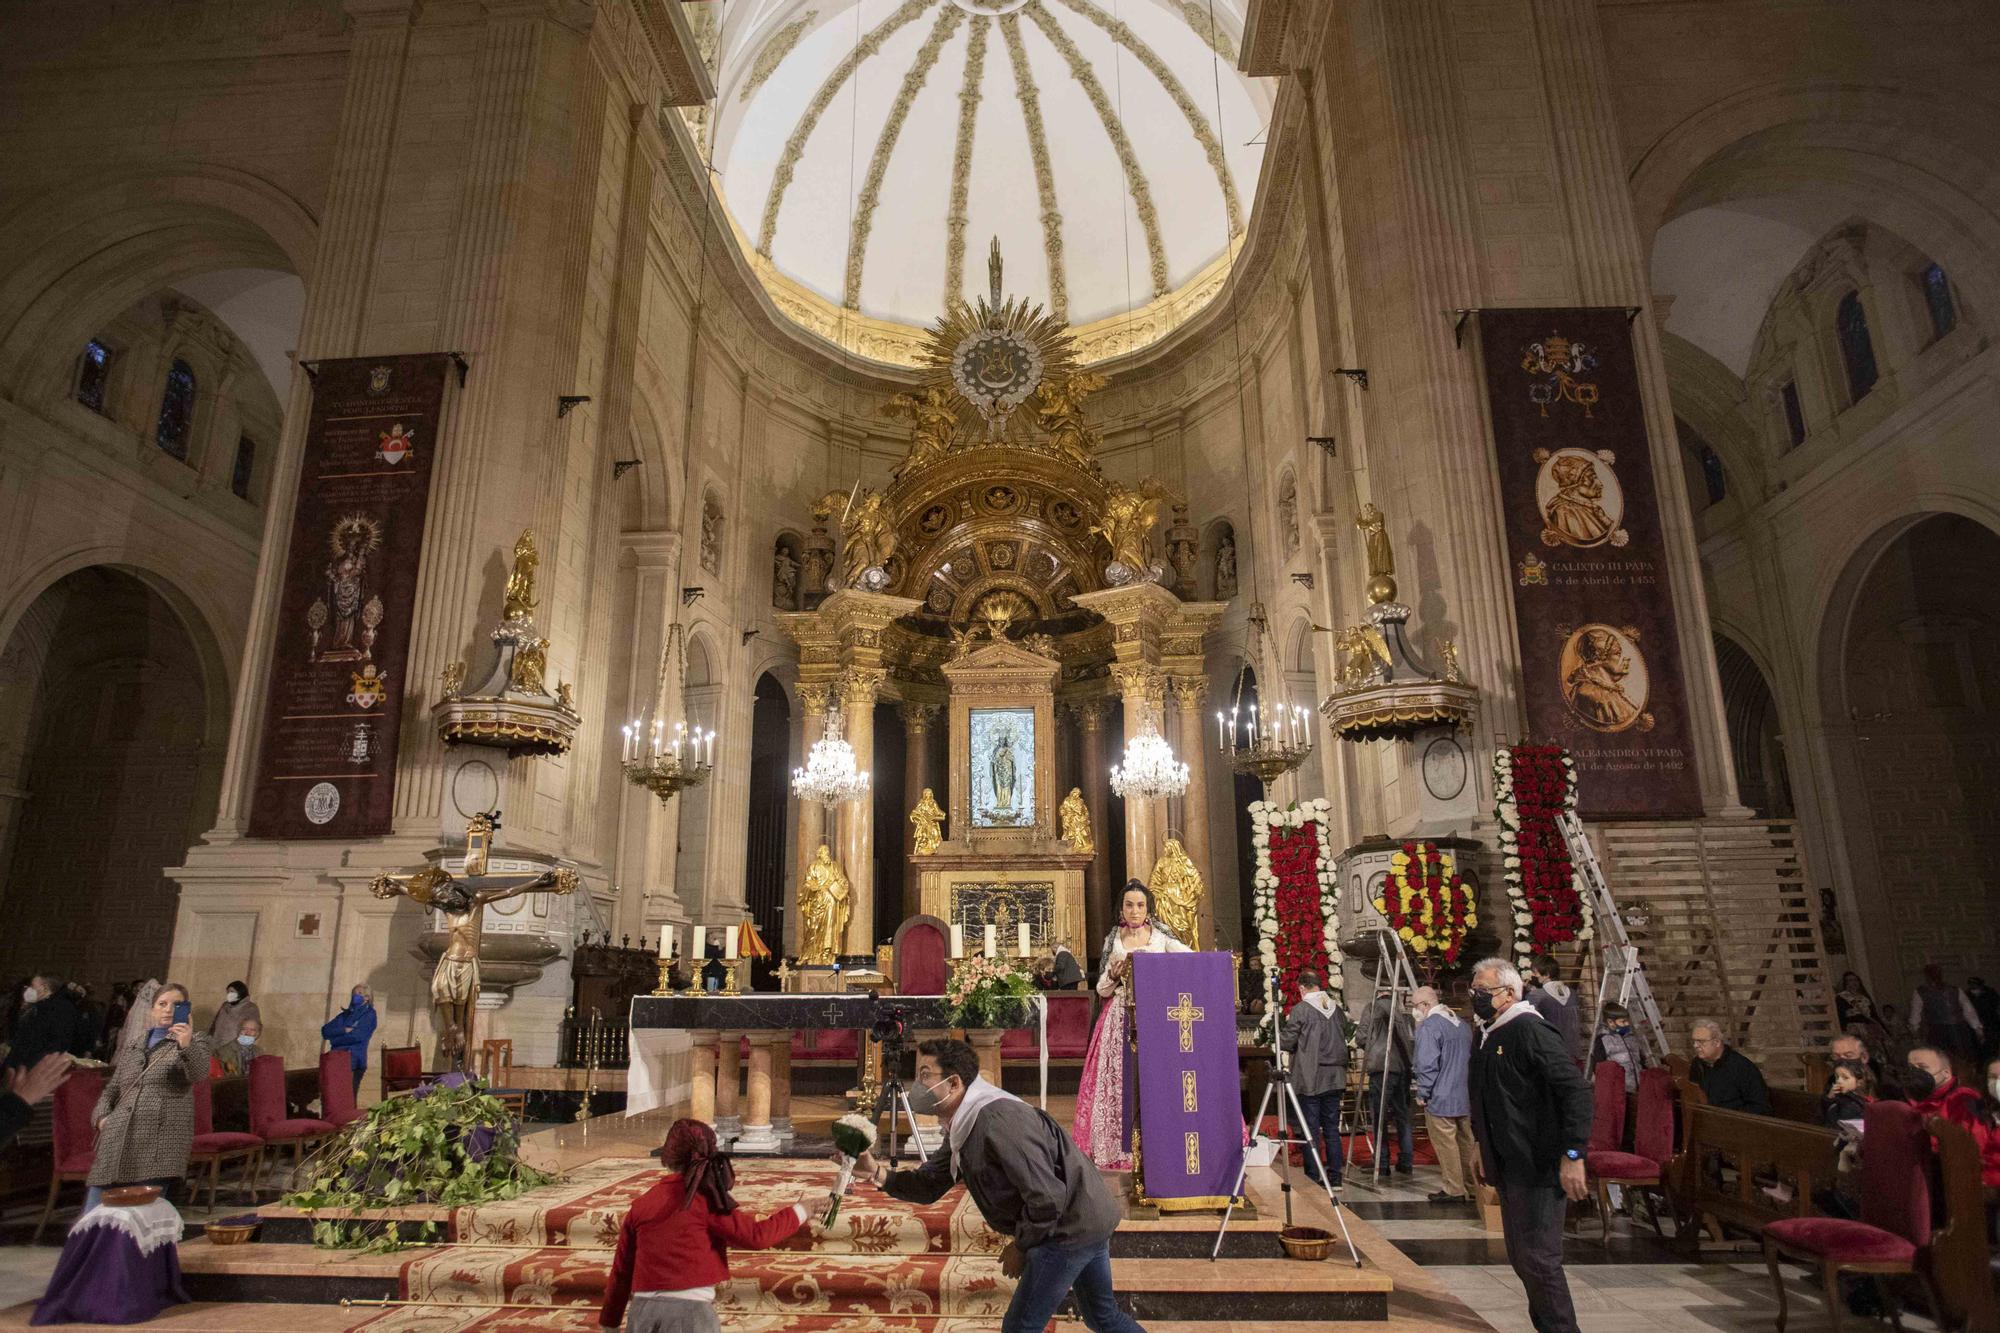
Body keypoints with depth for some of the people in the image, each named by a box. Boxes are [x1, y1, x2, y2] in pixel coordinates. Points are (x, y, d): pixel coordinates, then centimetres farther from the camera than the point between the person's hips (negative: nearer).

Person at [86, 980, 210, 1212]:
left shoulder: (195, 1041, 7)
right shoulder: (134, 1043, 23)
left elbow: (199, 1073, -14)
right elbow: (113, 1086, 28)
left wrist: (187, 1046, -34)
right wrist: (102, 1115, 6)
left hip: (160, 1142, -5)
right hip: (118, 1139, 5)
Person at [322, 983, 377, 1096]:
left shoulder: (369, 1015, 3)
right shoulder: (345, 1014, 18)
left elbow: (357, 1036, -10)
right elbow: (325, 1030, 6)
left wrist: (334, 1040, 0)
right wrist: (344, 1030, -8)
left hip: (354, 1062, -5)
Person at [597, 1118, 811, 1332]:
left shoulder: (641, 1204, 7)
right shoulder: (705, 1201, -7)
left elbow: (622, 1270, 13)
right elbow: (756, 1235, -12)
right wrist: (797, 1212, 3)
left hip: (643, 1312, 5)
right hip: (690, 1312, -5)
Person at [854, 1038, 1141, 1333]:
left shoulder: (998, 1121, -28)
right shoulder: (962, 1128, 4)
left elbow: (1047, 1198, -27)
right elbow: (929, 1185, 8)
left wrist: (1020, 1246, -12)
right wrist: (877, 1173, -8)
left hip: (1071, 1228, -10)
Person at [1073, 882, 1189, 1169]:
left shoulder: (1162, 936, 5)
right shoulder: (1113, 941, 9)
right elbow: (1102, 989, 11)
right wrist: (1114, 975, -9)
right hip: (1121, 1017, 1)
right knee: (1120, 1081, -3)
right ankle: (1123, 1150, 3)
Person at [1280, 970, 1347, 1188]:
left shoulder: (1300, 1010, -10)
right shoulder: (1337, 1010, 6)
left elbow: (1286, 1042, -9)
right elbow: (1344, 1037, 16)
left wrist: (1287, 1025, 10)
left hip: (1310, 1078, -5)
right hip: (1334, 1078, 5)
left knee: (1311, 1129, 0)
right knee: (1332, 1128, 11)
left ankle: (1313, 1179, 2)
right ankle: (1335, 1177, 14)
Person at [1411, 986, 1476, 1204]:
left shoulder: (1429, 1026, -16)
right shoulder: (1462, 1024, 11)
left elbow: (1428, 1065, -21)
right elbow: (1470, 1059, 19)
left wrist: (1422, 1093, -10)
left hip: (1440, 1098, -9)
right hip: (1464, 1097, 9)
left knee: (1446, 1144, 0)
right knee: (1465, 1142, 17)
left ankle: (1454, 1190, 4)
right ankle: (1470, 1185, 25)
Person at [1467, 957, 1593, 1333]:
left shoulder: (1530, 1031, -16)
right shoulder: (1487, 1037, 12)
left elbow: (1576, 1091, -22)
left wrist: (1573, 1154, -25)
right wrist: (1483, 1148, 24)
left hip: (1539, 1165, -9)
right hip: (1508, 1167, 10)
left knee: (1538, 1259, -5)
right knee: (1521, 1257, 16)